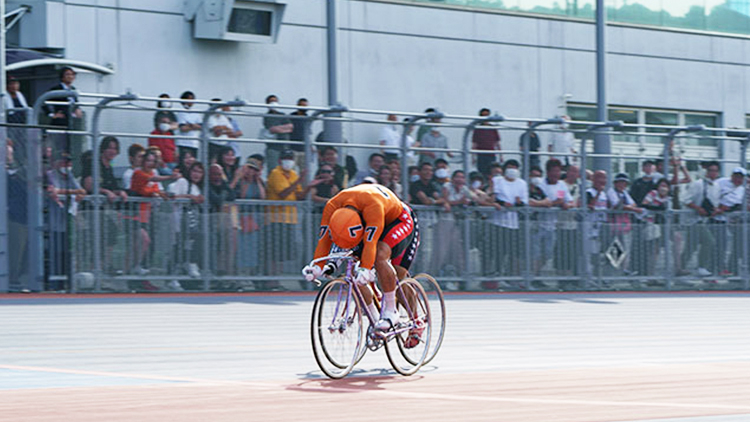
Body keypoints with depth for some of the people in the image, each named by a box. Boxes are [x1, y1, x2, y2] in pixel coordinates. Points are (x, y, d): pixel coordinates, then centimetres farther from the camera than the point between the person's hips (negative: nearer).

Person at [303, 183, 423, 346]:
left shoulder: (373, 205, -44)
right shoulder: (332, 206, -27)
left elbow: (370, 242, -49)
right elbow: (324, 239, -27)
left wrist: (365, 269, -57)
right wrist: (318, 267, -38)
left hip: (399, 221, -6)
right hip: (367, 223, 6)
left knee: (380, 255, -33)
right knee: (353, 273, -11)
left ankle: (390, 312, -19)